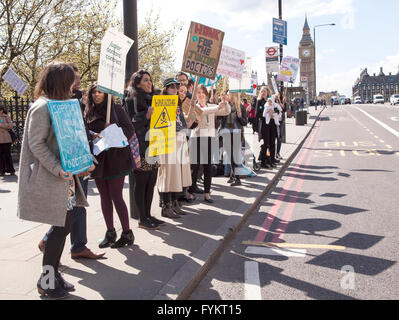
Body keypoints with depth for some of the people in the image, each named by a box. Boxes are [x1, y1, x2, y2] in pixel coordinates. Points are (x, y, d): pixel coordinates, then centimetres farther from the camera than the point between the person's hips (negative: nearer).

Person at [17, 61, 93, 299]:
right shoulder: (42, 107, -13)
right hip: (50, 179, -9)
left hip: (65, 176, 9)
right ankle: (47, 281, 11)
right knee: (62, 227, -4)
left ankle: (53, 274, 23)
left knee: (65, 225, 11)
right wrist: (57, 168, -25)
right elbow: (36, 144, -19)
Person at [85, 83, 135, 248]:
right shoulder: (89, 112, 13)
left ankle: (127, 233, 5)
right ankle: (110, 233, 20)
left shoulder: (116, 109, -1)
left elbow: (129, 129, -6)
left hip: (115, 158, -5)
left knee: (116, 196, -5)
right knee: (104, 197, 9)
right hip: (97, 159, 5)